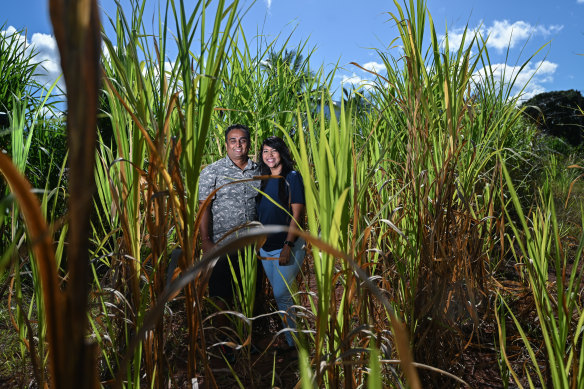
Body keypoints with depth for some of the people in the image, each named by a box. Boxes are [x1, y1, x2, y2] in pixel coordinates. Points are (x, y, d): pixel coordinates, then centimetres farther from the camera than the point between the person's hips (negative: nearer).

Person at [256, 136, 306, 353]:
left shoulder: (292, 177, -7)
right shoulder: (263, 181, 12)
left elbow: (296, 214, -13)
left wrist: (288, 245, -20)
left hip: (287, 245, -7)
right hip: (265, 247, 7)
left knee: (282, 295, -7)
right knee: (279, 296, 13)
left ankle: (294, 343, 10)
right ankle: (292, 339, 27)